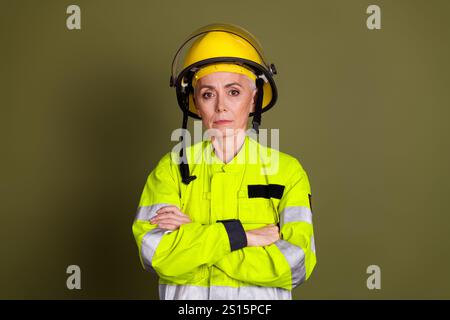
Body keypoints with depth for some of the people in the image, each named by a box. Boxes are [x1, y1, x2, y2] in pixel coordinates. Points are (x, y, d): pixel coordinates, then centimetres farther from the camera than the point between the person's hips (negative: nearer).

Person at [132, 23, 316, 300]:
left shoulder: (287, 170, -7)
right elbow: (155, 252, -18)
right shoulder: (171, 168, -5)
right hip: (185, 295, 0)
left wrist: (190, 238, -18)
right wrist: (240, 235, -22)